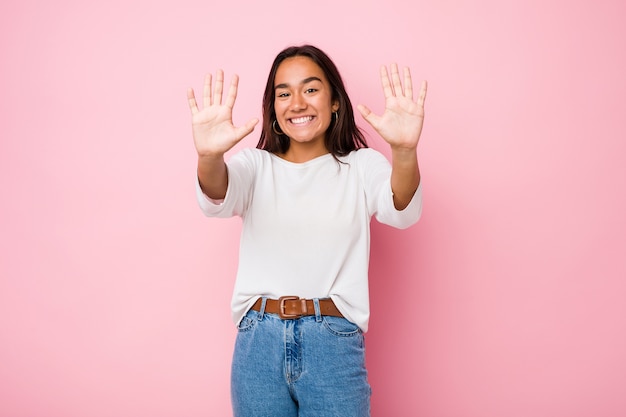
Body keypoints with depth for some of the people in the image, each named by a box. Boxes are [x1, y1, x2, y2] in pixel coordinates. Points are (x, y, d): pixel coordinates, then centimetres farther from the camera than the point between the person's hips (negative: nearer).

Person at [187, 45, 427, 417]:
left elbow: (402, 212, -17)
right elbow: (218, 200, -15)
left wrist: (405, 151, -38)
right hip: (259, 345, 1)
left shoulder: (362, 165, 3)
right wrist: (209, 156, -38)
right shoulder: (256, 164, 6)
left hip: (335, 344, -1)